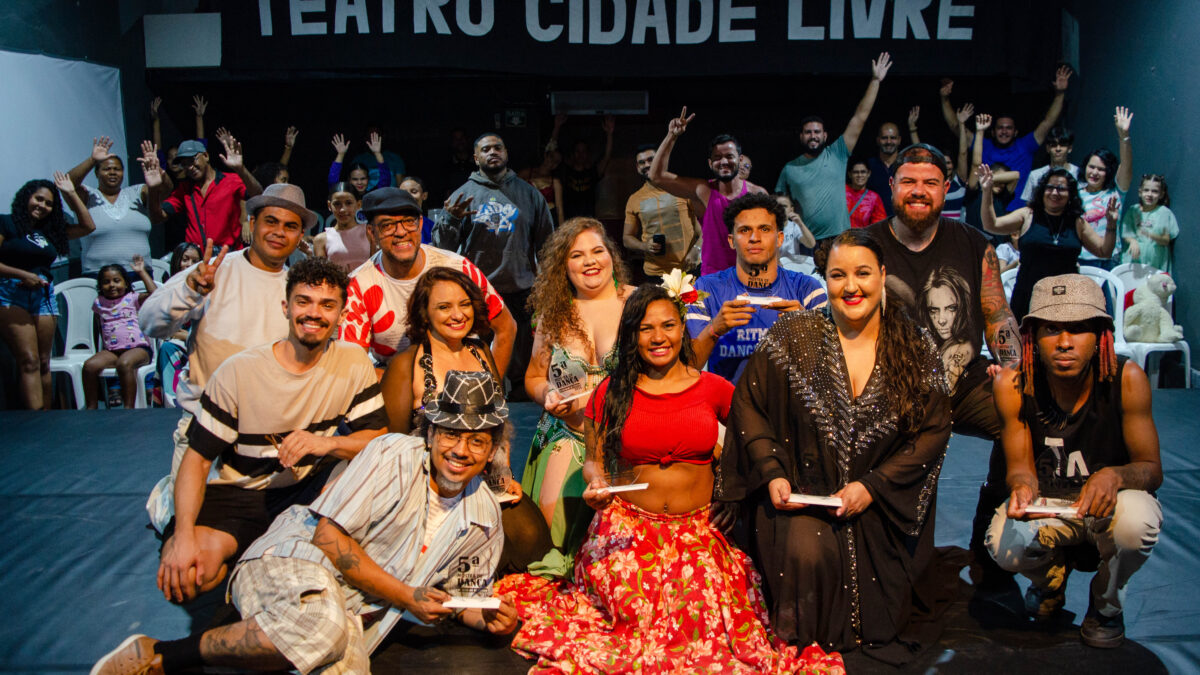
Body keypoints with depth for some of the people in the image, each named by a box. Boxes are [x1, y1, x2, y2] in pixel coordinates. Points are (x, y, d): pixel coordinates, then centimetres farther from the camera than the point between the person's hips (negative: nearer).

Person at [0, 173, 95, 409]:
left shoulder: (50, 231, 18)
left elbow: (88, 226, 19)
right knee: (29, 362, -16)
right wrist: (23, 275, -15)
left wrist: (71, 193, 17)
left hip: (44, 296, 6)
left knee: (43, 364, 5)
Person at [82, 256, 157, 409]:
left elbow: (154, 294, -11)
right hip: (111, 350, 4)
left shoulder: (132, 298, 6)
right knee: (90, 365, -22)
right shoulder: (99, 303, 17)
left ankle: (129, 408, -30)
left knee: (124, 364, -35)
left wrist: (141, 272, -4)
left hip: (137, 347, -4)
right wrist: (101, 348, 18)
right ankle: (91, 408, -12)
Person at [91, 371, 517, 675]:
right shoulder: (394, 455, -7)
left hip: (353, 614, 5)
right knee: (319, 629, -40)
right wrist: (405, 596, -12)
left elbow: (463, 592, 22)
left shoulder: (485, 517, 10)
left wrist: (487, 618, -2)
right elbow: (329, 535, -12)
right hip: (295, 562, -4)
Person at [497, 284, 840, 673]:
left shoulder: (714, 389, 3)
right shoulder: (611, 392, 3)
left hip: (698, 531, 0)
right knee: (635, 609, -20)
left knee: (698, 615, -19)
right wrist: (597, 485, -12)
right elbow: (594, 459, 9)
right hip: (627, 528, 0)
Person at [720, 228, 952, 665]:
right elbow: (749, 404, 0)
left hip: (881, 501, 1)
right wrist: (772, 472, -10)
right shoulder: (793, 336, -5)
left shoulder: (916, 350, -2)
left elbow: (933, 430, -1)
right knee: (808, 553, -27)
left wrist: (873, 486, -10)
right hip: (801, 491, -1)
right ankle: (801, 642, 2)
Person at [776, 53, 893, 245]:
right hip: (806, 242, 0)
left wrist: (875, 81, 3)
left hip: (839, 239, 0)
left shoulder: (837, 155, 6)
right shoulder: (790, 169, 10)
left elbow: (860, 117, 5)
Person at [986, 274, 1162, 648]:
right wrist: (1021, 486, -37)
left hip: (1110, 505, -1)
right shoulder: (1013, 384, -17)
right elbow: (1021, 465, -11)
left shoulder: (1127, 379, -20)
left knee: (1136, 520, -36)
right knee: (1004, 545, -30)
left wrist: (1116, 475, -39)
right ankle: (1051, 578, 14)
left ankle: (1106, 603, 2)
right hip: (1047, 505, 1)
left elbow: (1152, 468, -14)